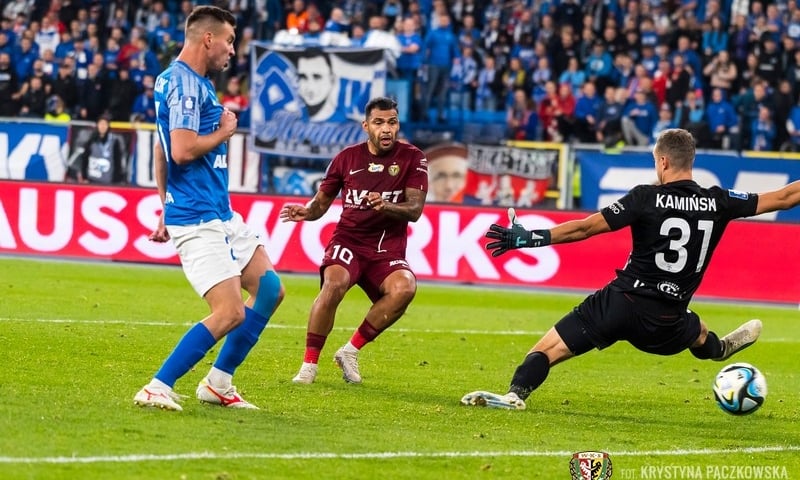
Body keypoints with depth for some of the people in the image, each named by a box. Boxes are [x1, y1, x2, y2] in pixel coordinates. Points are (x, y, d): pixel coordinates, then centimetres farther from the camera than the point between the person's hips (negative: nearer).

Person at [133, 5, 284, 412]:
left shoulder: (191, 81, 17)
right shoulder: (185, 84, -15)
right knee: (230, 313, -16)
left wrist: (167, 209, 27)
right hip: (198, 218, -11)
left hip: (221, 214, 11)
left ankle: (218, 383, 17)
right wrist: (225, 132, -9)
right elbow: (183, 150, -26)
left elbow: (162, 149, 25)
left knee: (269, 288, 13)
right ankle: (157, 389, -11)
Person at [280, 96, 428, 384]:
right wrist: (306, 212, -9)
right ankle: (309, 364, -21)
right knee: (334, 284, -33)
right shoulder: (347, 158, 6)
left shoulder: (412, 158, 1)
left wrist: (386, 206, -29)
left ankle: (351, 350, -14)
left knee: (404, 287, -33)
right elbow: (322, 200, 15)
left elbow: (415, 209, -8)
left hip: (388, 250, 0)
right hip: (348, 241, 0)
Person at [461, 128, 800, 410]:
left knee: (547, 348, -1)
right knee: (697, 333, 39)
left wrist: (527, 238, -8)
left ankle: (515, 395, -20)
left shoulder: (646, 198, -8)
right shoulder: (718, 203, 1)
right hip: (666, 322, 4)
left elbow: (585, 228, -11)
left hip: (622, 300, -4)